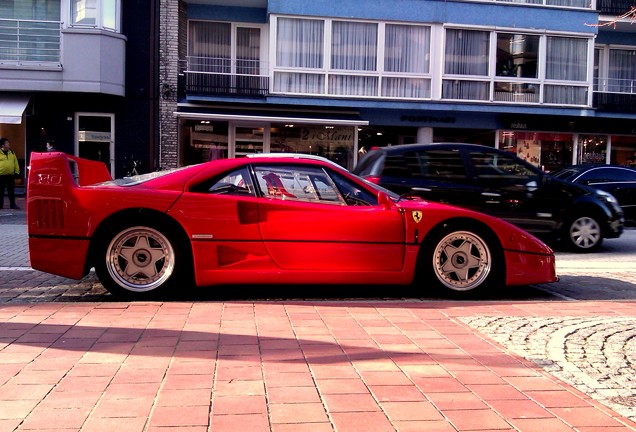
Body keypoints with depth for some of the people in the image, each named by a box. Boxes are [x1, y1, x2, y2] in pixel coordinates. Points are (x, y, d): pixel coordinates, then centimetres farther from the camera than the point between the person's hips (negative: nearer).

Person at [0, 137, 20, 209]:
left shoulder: (12, 152, 10)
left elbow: (15, 162, 12)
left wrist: (16, 171, 7)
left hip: (11, 175, 3)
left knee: (11, 191, 8)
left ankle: (13, 205, 14)